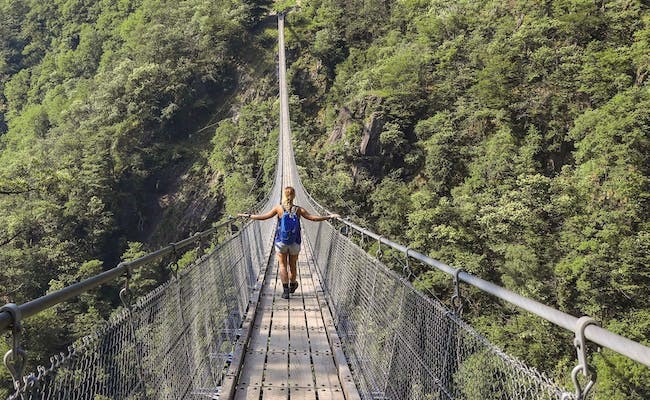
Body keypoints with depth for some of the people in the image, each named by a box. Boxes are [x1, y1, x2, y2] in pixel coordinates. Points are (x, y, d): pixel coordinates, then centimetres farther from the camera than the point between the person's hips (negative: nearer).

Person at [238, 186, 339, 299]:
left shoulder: (279, 208, -9)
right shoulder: (298, 209, -7)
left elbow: (264, 216, -12)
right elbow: (313, 218, -8)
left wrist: (248, 216, -4)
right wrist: (330, 217, -1)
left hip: (281, 243, -1)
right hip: (294, 243, 1)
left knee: (283, 265, 6)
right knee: (293, 265, 17)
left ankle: (285, 290, -1)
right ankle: (292, 286, 36)